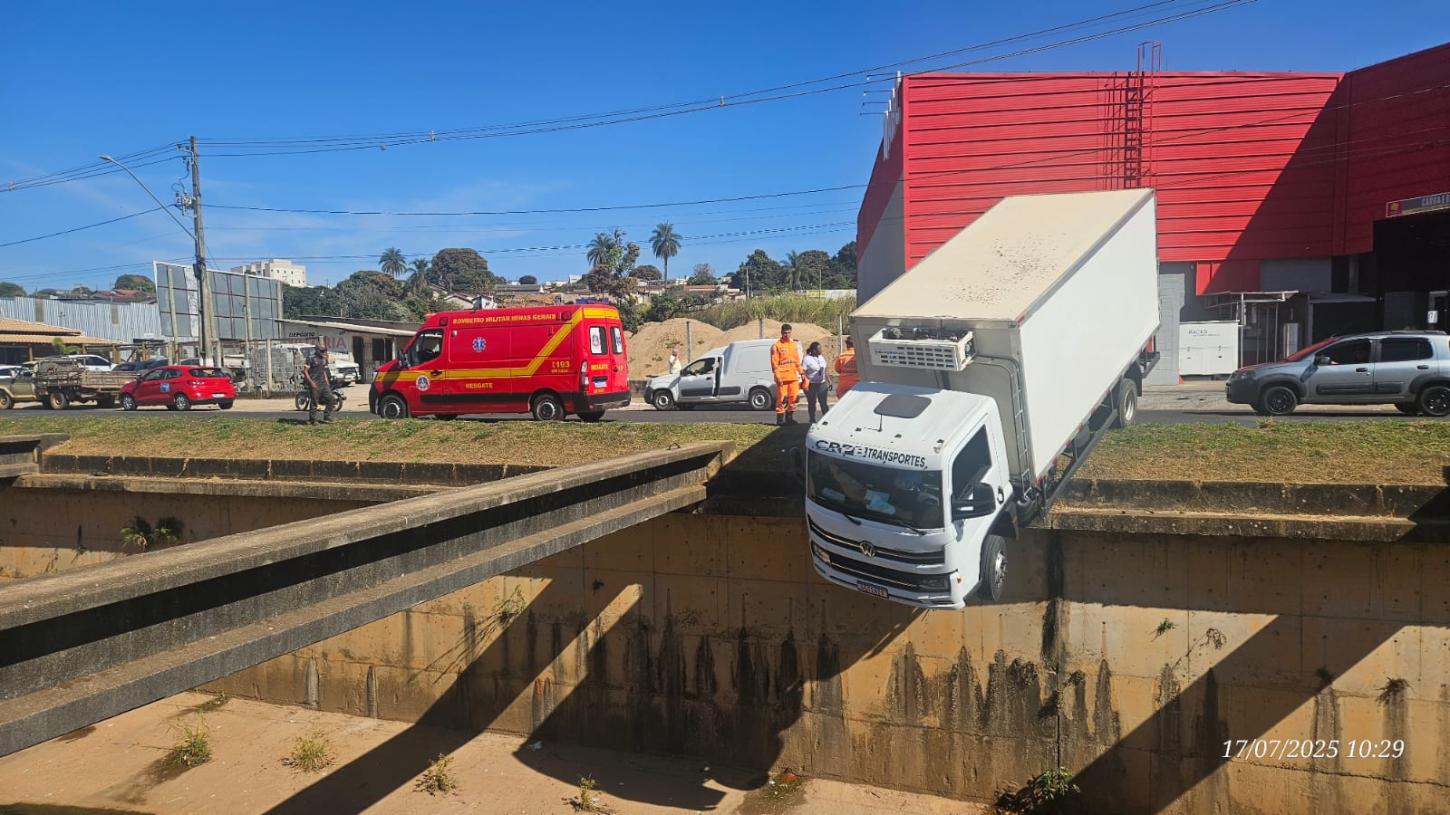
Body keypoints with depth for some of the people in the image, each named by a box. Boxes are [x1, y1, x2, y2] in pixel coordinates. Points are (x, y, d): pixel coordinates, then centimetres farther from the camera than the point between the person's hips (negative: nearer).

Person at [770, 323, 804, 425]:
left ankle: (789, 417, 18)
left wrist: (801, 373, 14)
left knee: (793, 397, 7)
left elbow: (797, 360, 20)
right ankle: (780, 419, 1)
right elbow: (774, 363, -8)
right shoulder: (776, 346, -4)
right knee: (782, 399, -6)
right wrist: (777, 377, -15)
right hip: (782, 378, -6)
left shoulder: (793, 344, 15)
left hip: (793, 377, 6)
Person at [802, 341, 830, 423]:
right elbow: (802, 372, -14)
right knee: (812, 403, 4)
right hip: (812, 385, -6)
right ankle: (812, 421, 14)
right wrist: (805, 384, -22)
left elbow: (825, 372, 20)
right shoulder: (807, 359, -10)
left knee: (823, 403, 6)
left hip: (822, 384, 6)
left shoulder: (821, 358, 13)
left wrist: (829, 382, 17)